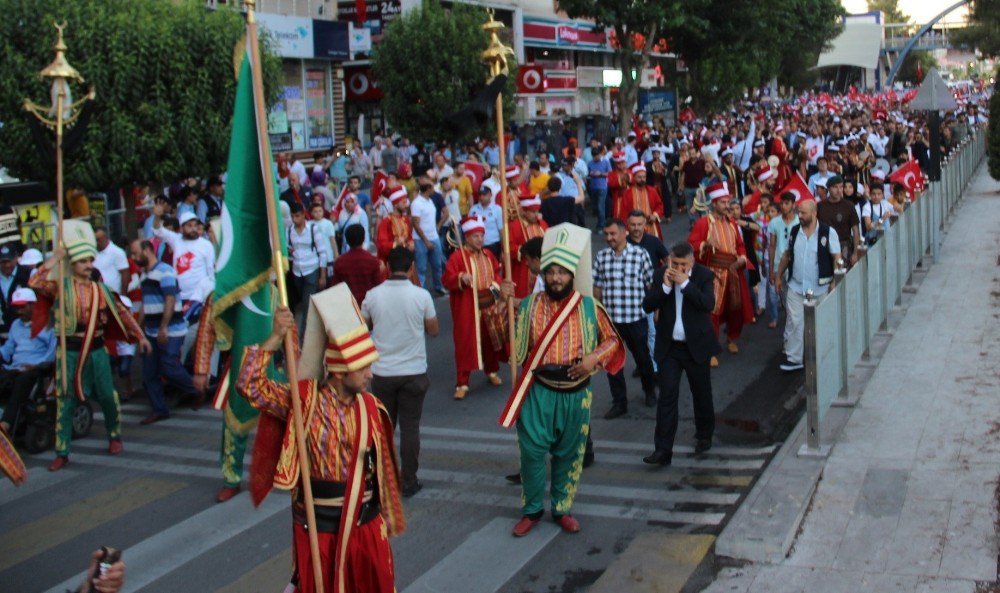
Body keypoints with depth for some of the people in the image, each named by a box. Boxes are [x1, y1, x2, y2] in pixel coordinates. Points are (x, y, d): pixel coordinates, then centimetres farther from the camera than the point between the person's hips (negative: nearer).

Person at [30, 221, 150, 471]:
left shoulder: (100, 289, 5)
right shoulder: (61, 287, -4)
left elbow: (121, 312, 11)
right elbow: (34, 284, -21)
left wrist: (140, 336, 10)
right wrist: (53, 261, -18)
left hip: (96, 350, 3)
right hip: (70, 351, -2)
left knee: (108, 396, 8)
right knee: (66, 402, 2)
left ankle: (115, 437, 31)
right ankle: (62, 453, 10)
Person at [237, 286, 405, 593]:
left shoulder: (371, 407, -3)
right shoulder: (304, 401, -13)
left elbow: (382, 467, 7)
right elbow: (249, 385, -22)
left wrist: (385, 514, 13)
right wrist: (276, 337, -26)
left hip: (366, 521, 4)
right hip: (320, 525, -3)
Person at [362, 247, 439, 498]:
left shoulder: (373, 295, -7)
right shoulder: (421, 296, -11)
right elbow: (433, 330, -1)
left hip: (382, 372, 2)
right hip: (413, 372, -1)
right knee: (410, 427, 7)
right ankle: (408, 482, 12)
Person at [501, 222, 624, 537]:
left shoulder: (589, 307, 0)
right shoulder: (529, 306, -1)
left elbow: (613, 340, 9)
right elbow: (513, 345, -3)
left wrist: (594, 358, -9)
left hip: (576, 393, 1)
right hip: (539, 391, -1)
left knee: (569, 453, 11)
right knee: (532, 451, -1)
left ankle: (562, 509, 28)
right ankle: (532, 509, 18)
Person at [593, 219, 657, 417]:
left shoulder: (640, 254, -5)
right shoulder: (601, 256, 3)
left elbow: (651, 284, 0)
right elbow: (597, 287, 8)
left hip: (636, 319, -2)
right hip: (609, 319, 2)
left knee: (642, 358, 15)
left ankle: (650, 390, 42)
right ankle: (619, 402, 21)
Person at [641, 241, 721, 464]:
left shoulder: (704, 276, -8)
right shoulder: (662, 274, -2)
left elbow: (709, 304, -23)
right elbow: (647, 305, -6)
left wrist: (685, 283, -26)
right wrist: (665, 286, -19)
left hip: (696, 346, -1)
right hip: (669, 346, 1)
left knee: (701, 393, 14)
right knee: (667, 395, -4)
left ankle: (704, 436, 38)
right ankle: (663, 450, -3)